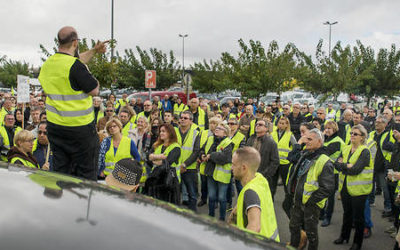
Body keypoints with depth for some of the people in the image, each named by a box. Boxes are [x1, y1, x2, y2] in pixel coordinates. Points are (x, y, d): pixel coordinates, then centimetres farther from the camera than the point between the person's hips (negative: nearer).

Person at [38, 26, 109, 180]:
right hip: (79, 127, -7)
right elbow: (94, 91, -14)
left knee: (60, 170, 14)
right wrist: (93, 79, 4)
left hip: (54, 125, 8)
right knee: (86, 173, 5)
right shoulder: (75, 66, -20)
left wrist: (94, 51, 29)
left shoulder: (47, 64, 7)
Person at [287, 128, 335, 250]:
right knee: (293, 226, 20)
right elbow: (295, 176, 21)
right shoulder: (304, 156, 7)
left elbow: (327, 187, -22)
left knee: (311, 232, 8)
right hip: (298, 201, 8)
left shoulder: (324, 162, -19)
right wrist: (293, 193, 12)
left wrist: (311, 200, -19)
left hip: (311, 204, -8)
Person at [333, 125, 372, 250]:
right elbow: (337, 164, -2)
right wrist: (348, 166, -19)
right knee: (347, 213, 20)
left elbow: (355, 170, -24)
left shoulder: (365, 152, -13)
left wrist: (343, 165, -12)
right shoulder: (346, 149, 8)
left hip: (358, 189, -6)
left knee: (358, 216, 6)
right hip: (345, 187, 6)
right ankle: (344, 236, 36)